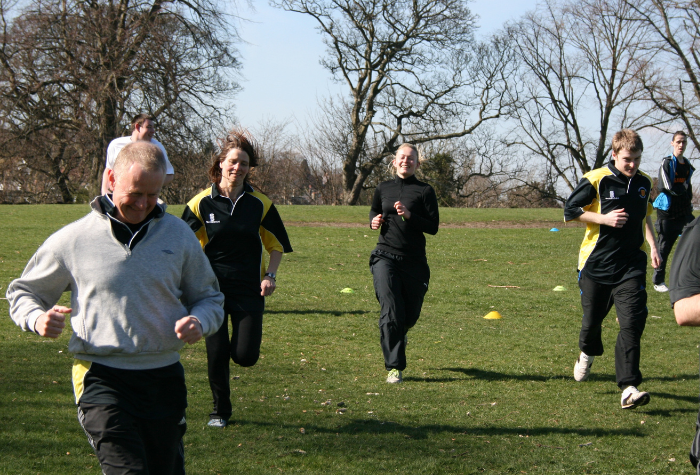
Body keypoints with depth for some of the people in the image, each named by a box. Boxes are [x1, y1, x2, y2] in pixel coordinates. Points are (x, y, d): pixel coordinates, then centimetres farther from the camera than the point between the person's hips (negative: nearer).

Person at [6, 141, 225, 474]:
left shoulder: (178, 235, 7)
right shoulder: (73, 239, 0)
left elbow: (210, 298, 18)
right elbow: (23, 293, 12)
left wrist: (200, 322, -6)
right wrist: (37, 319, -11)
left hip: (165, 376, 4)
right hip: (102, 379, -3)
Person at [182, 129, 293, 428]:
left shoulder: (260, 204, 3)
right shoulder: (202, 203, -1)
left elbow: (277, 245, 12)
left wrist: (270, 275, -3)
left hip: (249, 289, 1)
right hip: (212, 288, 0)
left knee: (246, 356, -7)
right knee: (216, 353, -3)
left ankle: (240, 341, 31)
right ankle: (221, 410, 19)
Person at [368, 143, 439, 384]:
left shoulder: (425, 191, 0)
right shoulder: (383, 189, 10)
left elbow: (433, 227, -5)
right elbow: (374, 211, 28)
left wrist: (409, 215, -19)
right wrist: (374, 221, 5)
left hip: (414, 261, -1)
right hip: (385, 256, 1)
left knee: (410, 315, 9)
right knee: (390, 312, -14)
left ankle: (400, 334, 47)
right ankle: (394, 367, -7)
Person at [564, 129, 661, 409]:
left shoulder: (644, 183, 7)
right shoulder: (596, 180, -9)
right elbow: (570, 211, -5)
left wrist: (652, 245, 13)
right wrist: (604, 219, -15)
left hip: (631, 265, 2)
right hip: (596, 262, -2)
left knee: (632, 322, -13)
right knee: (592, 319, 12)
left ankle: (629, 388, -17)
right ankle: (587, 353, 48)